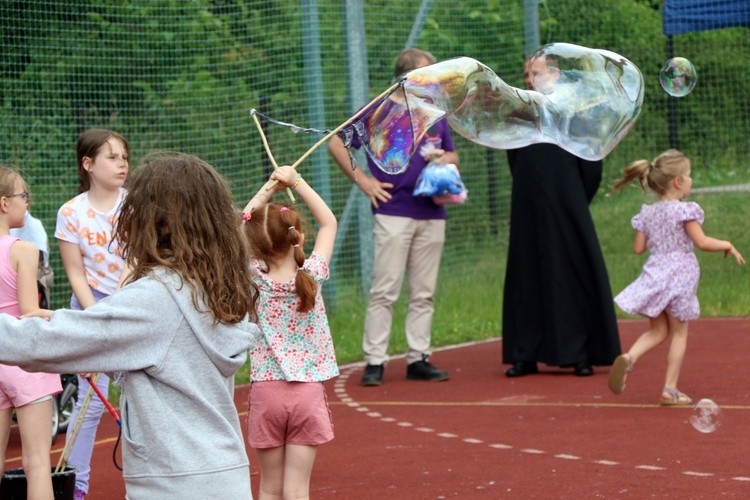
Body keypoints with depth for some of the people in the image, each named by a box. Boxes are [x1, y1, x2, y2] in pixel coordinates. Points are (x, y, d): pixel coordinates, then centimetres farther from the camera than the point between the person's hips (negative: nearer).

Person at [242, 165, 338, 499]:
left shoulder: (255, 279, -7)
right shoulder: (311, 276, -8)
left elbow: (241, 226, 8)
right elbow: (328, 223, 5)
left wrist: (268, 189, 7)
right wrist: (296, 182, 3)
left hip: (266, 392, 1)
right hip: (307, 393, -1)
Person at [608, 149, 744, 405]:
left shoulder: (648, 213, 6)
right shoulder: (684, 210, -12)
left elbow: (639, 248, 8)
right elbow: (702, 242, -15)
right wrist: (728, 246, -1)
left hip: (654, 275, 5)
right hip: (680, 276, -5)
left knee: (658, 331, 15)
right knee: (679, 333, 6)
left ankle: (629, 357, -13)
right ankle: (670, 389, 5)